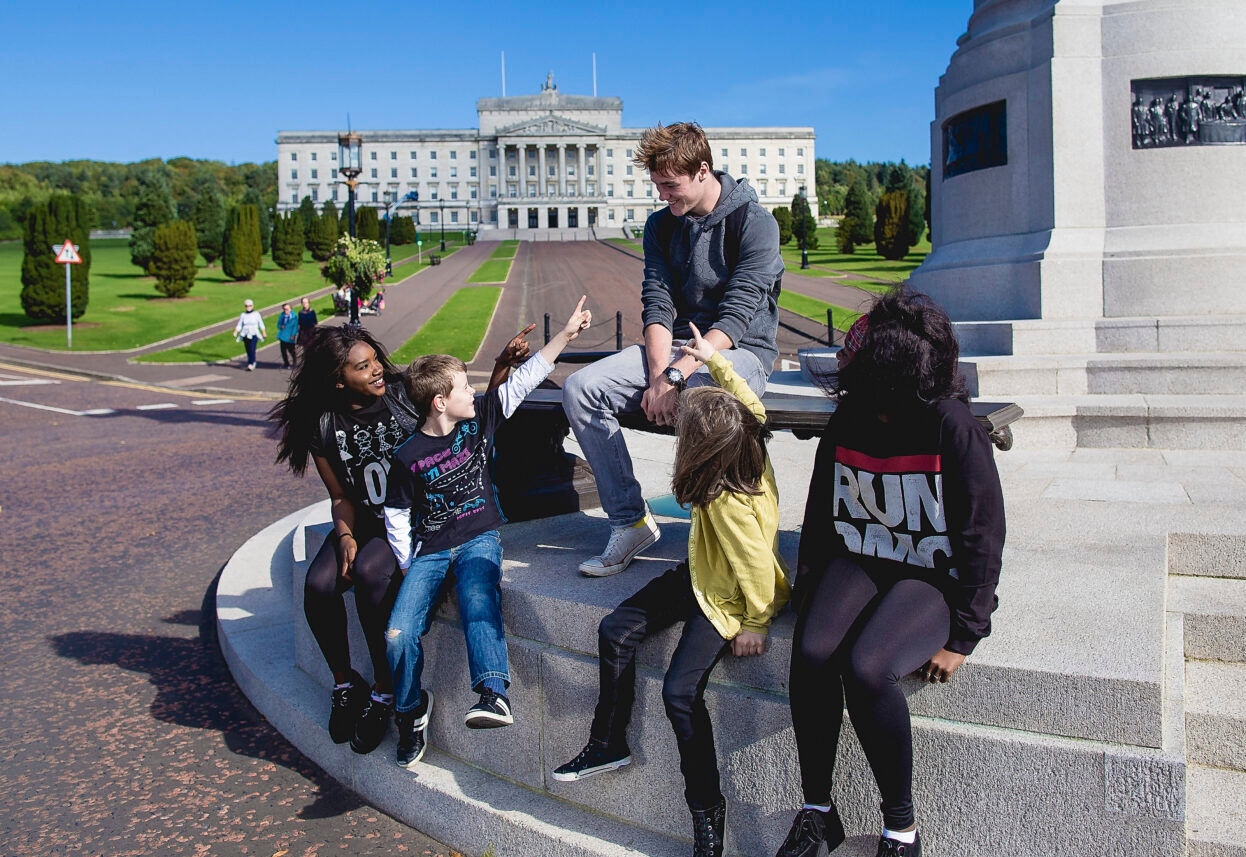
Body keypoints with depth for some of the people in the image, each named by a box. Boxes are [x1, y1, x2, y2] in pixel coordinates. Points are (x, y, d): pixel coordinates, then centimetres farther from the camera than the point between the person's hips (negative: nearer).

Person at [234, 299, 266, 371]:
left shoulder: (256, 314, 1)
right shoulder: (243, 315, 6)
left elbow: (261, 324, 7)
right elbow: (239, 325, 3)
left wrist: (264, 333, 6)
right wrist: (235, 333, -11)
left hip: (254, 335, -3)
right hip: (245, 335, 3)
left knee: (252, 350, -15)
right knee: (248, 351, 6)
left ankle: (251, 365, -14)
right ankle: (253, 363, 21)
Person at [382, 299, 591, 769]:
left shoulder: (480, 416, 2)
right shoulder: (409, 456, -5)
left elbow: (524, 379, 2)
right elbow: (396, 515, 4)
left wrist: (566, 333, -1)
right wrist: (408, 567, -1)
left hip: (480, 539, 0)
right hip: (430, 549, 0)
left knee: (478, 602, -33)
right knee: (399, 633, -16)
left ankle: (493, 693, -40)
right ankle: (412, 708, 9)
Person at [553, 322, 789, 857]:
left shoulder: (728, 503, -34)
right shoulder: (747, 446, -12)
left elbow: (757, 566, -28)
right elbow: (746, 398, 7)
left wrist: (754, 624, -15)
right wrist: (712, 358, 15)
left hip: (725, 601, -10)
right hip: (699, 576, 10)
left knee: (680, 692, -19)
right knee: (616, 631, 2)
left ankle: (707, 811, -1)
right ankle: (608, 745, 17)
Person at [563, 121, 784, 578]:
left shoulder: (754, 222, -11)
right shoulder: (661, 224, 8)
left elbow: (736, 316, -19)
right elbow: (657, 304, -1)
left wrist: (675, 377, -28)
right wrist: (657, 374, -18)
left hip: (740, 350, -6)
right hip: (676, 345, 6)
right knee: (579, 389, -16)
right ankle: (629, 522, -11)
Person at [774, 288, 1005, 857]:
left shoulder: (952, 427, -13)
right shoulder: (848, 420, 1)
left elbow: (982, 538, -10)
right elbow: (820, 514, 13)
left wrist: (961, 637, -11)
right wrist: (807, 595, 8)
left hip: (933, 576, -4)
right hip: (857, 561, 5)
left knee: (864, 667, -30)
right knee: (810, 653, -24)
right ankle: (817, 811, -5)